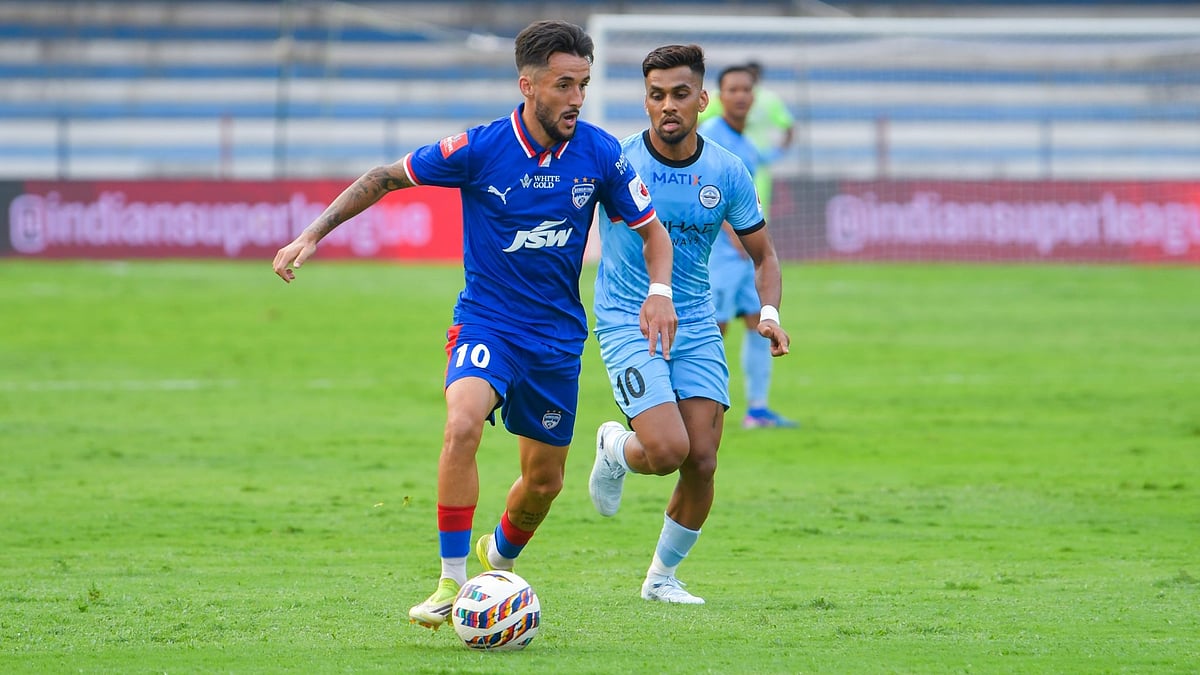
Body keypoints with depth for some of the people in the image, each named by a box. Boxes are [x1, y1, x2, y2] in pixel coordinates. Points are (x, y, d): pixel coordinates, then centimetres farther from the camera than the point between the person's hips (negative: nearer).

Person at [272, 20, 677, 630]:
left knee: (544, 481, 10)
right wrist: (313, 233, -9)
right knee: (462, 425, -31)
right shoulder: (480, 148, -16)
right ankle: (452, 584, -24)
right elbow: (386, 178, -4)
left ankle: (498, 558, 44)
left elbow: (651, 231, 5)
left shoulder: (598, 154, -8)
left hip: (557, 334, 3)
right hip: (485, 321, -3)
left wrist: (659, 290, -15)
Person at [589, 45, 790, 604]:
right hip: (628, 324, -3)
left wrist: (769, 313, -7)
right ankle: (614, 451, 18)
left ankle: (662, 576, 17)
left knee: (701, 462, -5)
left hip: (697, 328, 3)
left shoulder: (726, 173, 0)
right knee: (668, 450, -20)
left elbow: (762, 254, 11)